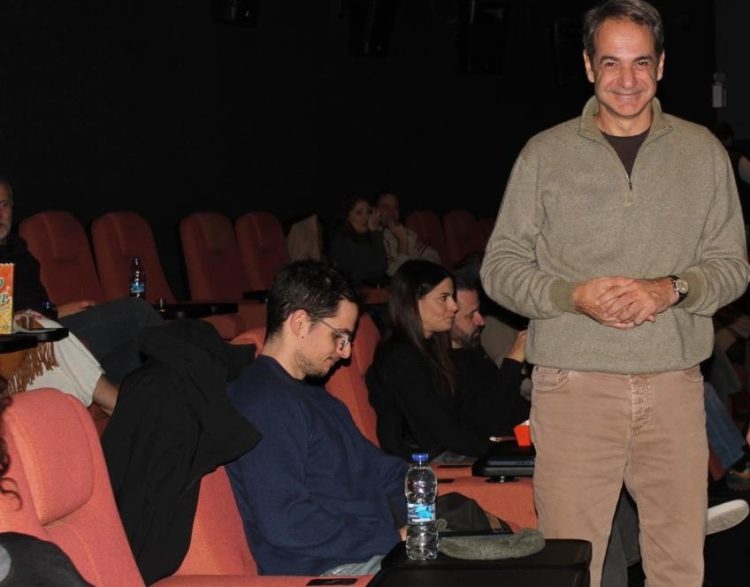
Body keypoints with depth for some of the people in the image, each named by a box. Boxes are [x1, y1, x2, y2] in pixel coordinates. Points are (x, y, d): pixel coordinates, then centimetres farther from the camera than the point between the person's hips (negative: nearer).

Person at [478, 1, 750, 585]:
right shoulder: (545, 155, 5)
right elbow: (500, 268, 6)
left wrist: (672, 290, -10)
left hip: (675, 385, 2)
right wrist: (574, 295, -12)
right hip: (573, 385, -1)